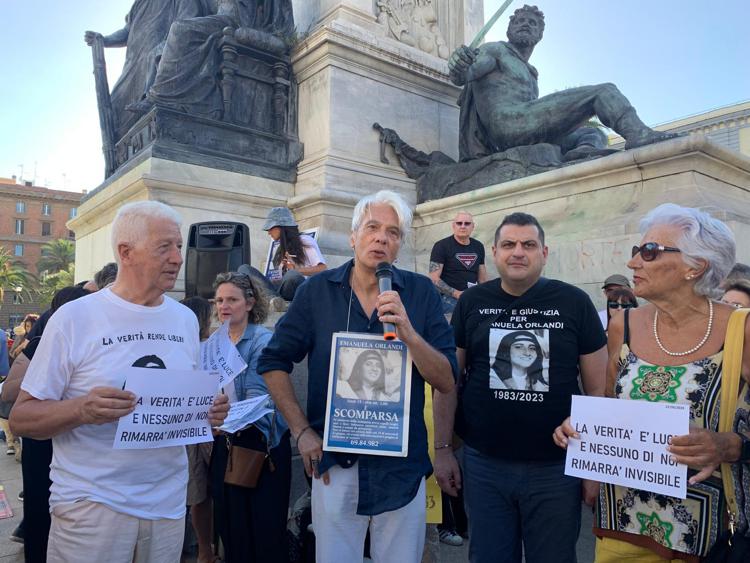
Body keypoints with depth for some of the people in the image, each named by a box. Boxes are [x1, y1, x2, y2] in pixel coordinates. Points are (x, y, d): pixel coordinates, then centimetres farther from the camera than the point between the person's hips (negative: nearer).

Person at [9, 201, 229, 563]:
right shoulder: (74, 318, -10)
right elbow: (21, 417, -7)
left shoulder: (186, 319, 4)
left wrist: (210, 411, -8)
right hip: (91, 504, -4)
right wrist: (81, 409, -26)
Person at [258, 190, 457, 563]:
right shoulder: (317, 290, -4)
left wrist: (408, 332, -24)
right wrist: (301, 431, -4)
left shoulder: (420, 292, -4)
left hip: (403, 468, 1)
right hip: (334, 465, 0)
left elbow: (446, 382, -7)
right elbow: (273, 362, 3)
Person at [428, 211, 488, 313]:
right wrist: (457, 294, -19)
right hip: (448, 299, -6)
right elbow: (434, 278, -11)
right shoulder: (441, 246, -4)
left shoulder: (478, 246, 13)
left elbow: (482, 278, 19)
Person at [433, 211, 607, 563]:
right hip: (484, 464, 1)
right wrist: (442, 449, 2)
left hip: (557, 467, -1)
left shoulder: (574, 303, -4)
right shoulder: (471, 303, 0)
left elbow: (597, 389, 0)